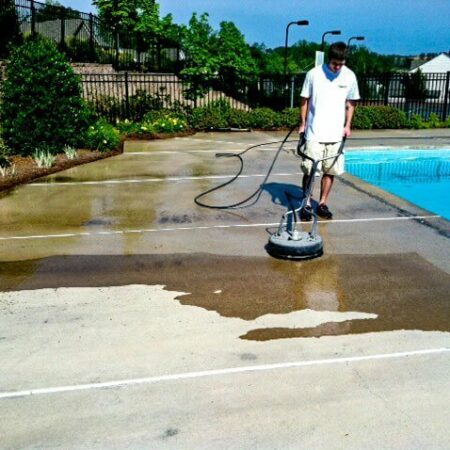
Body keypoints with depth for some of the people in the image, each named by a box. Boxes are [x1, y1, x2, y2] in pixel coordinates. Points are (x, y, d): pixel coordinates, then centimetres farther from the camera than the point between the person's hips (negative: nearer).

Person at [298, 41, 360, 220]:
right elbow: (304, 100, 3)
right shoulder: (314, 74, -5)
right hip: (314, 133, -2)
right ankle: (307, 205, 10)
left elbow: (351, 103, 11)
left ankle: (322, 204, 20)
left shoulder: (350, 76, 2)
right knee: (309, 170, -2)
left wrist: (347, 125, 2)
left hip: (336, 134, 3)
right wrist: (303, 123, 0)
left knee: (330, 171, 7)